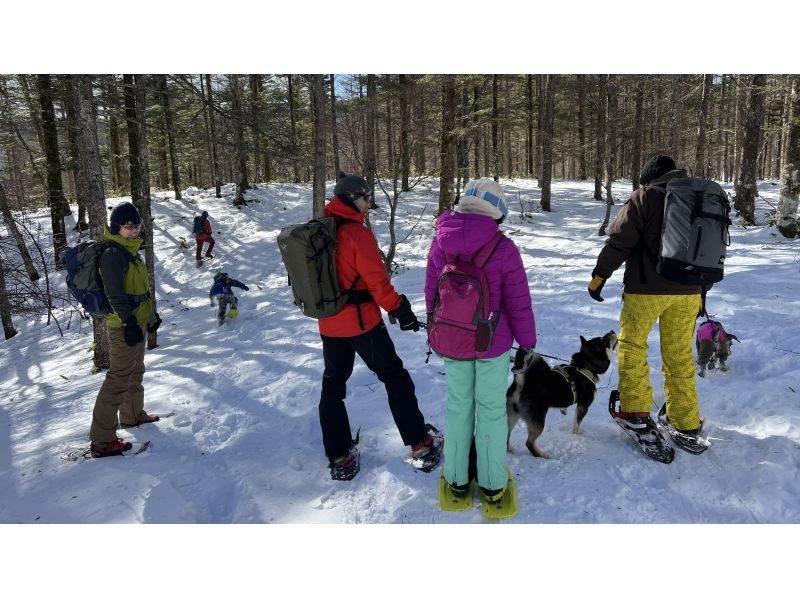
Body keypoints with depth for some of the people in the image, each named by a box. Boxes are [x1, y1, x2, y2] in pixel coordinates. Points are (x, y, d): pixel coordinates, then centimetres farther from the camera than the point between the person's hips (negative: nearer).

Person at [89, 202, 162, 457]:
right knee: (119, 378, -9)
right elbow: (115, 294, -23)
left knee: (135, 371, 23)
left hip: (137, 321, 10)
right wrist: (129, 322, -25)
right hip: (124, 326, -10)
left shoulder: (130, 251, 14)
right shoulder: (112, 254, -17)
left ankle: (133, 415, 42)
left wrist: (151, 312, 22)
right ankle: (101, 440, -4)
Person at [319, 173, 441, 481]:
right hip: (362, 320, -6)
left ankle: (340, 458, 21)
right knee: (395, 377, 8)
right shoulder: (357, 233, -17)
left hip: (329, 324, 6)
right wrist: (401, 311, -7)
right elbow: (377, 281, -18)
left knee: (332, 384, 15)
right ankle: (421, 447, 15)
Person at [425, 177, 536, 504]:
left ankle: (457, 479, 30)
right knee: (491, 408, 12)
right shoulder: (503, 249, -18)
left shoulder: (439, 244, -7)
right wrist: (527, 341, 3)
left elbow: (431, 294, 4)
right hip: (493, 343, -3)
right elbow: (519, 303, -12)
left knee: (458, 405, 17)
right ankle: (492, 483, 25)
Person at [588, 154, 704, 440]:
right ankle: (687, 422, 20)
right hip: (688, 291, 6)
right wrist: (702, 289, 27)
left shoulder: (643, 197, -4)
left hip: (647, 289, -5)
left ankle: (636, 411, 6)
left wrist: (599, 276, -2)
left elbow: (619, 241, -10)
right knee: (680, 355, 13)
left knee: (632, 344, 10)